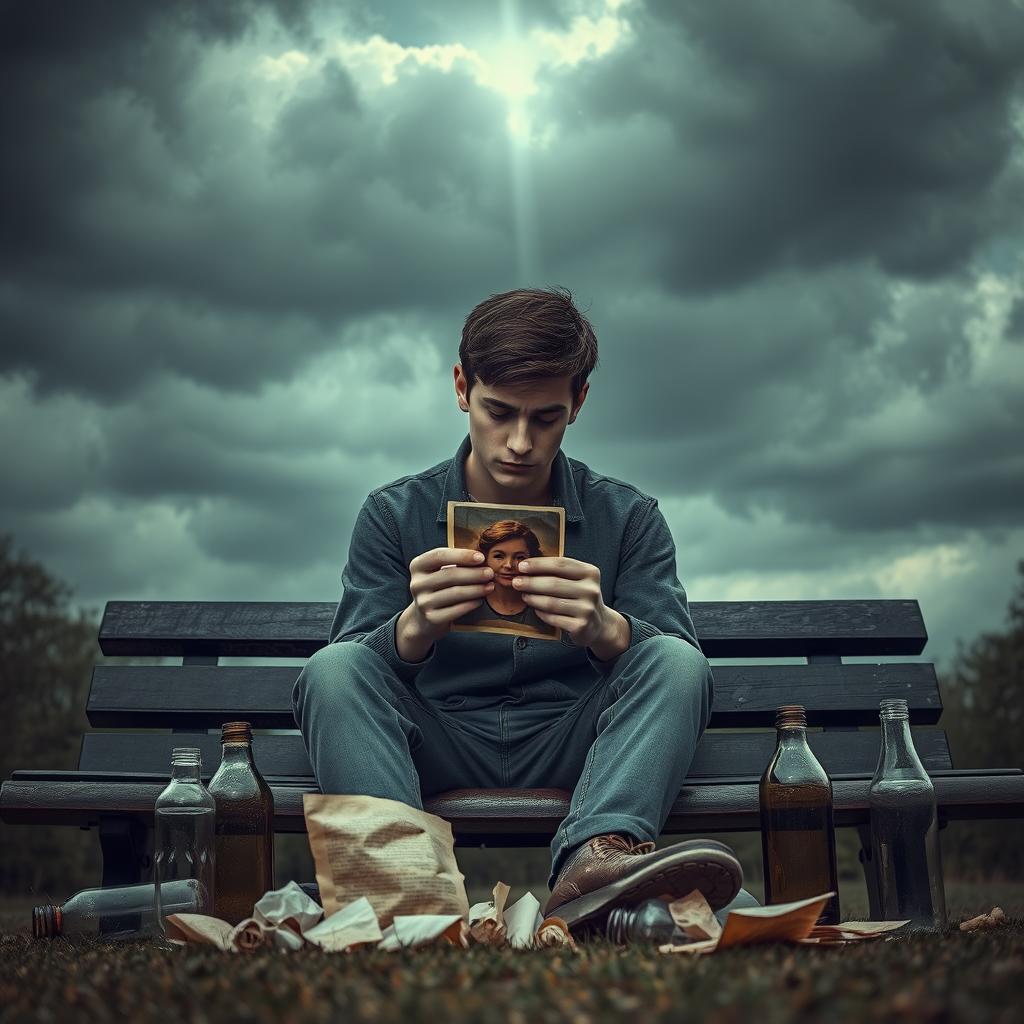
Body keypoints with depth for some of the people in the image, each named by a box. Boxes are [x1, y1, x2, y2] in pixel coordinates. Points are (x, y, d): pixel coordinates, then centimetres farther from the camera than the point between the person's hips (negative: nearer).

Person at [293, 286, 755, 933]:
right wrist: (414, 629, -30)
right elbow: (349, 677, -6)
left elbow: (678, 668, -7)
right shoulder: (395, 515, 4)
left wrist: (606, 630, -31)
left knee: (676, 661, -23)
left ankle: (594, 857, -45)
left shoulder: (629, 518, 5)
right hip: (440, 752, 0)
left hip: (569, 754, 0)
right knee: (331, 669, -24)